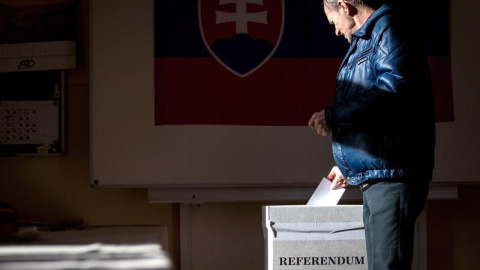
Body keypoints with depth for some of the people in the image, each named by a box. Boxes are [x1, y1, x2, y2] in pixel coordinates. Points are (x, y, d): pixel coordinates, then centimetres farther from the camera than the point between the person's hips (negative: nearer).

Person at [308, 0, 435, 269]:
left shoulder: (388, 29, -8)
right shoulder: (366, 40, 23)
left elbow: (394, 88, -25)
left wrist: (333, 116, -17)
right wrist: (348, 164, 34)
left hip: (392, 177, -11)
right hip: (375, 180, 11)